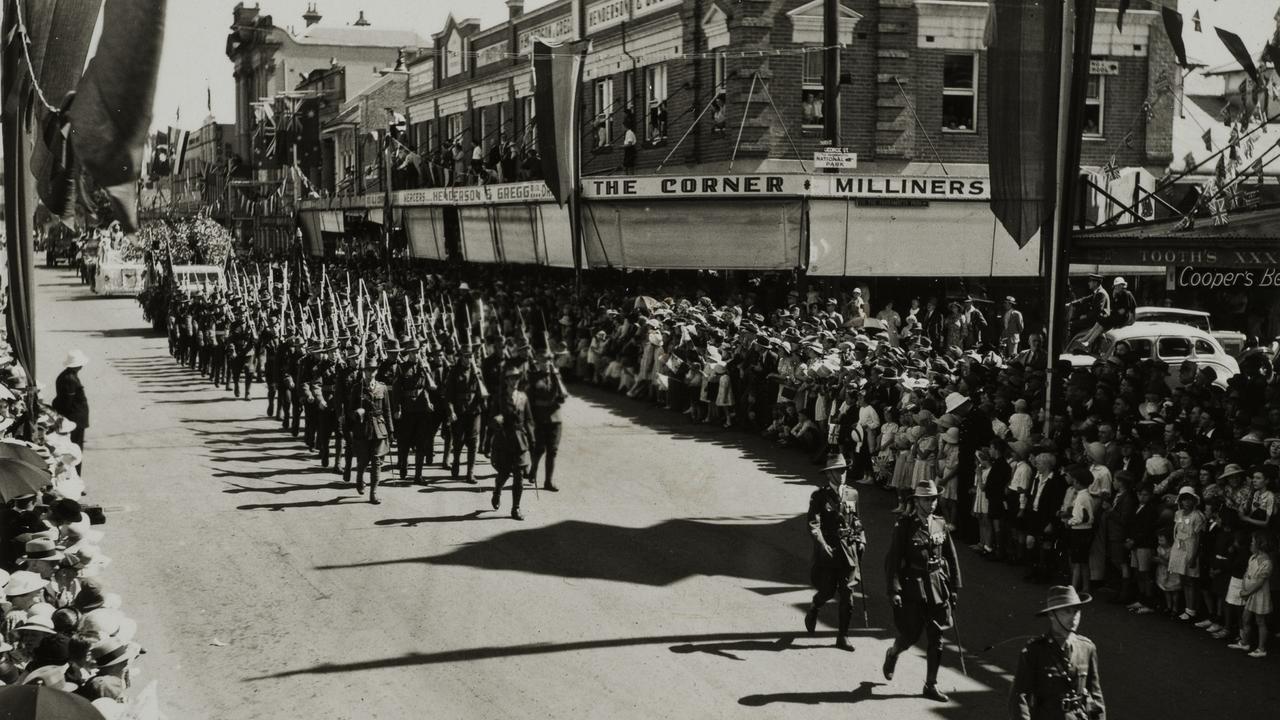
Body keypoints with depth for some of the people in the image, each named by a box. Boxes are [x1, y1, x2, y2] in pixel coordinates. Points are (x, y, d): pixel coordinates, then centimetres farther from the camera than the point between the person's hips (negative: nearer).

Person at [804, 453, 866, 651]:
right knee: (827, 591, 1)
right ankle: (813, 610, 36)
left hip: (849, 550, 3)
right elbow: (813, 524, -14)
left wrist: (861, 538, 11)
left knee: (847, 594, 0)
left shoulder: (852, 494, 9)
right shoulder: (819, 496, -6)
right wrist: (822, 545, -28)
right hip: (827, 549, -3)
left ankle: (842, 637, 8)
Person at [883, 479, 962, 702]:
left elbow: (952, 558, 10)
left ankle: (931, 685, 14)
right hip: (911, 587, -4)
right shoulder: (904, 526, -9)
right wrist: (894, 590, -16)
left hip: (938, 587, 4)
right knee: (910, 635, 4)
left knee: (936, 638, 4)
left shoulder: (940, 525, 4)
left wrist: (955, 588, 8)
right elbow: (892, 560, -10)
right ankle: (892, 654, 38)